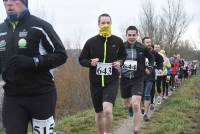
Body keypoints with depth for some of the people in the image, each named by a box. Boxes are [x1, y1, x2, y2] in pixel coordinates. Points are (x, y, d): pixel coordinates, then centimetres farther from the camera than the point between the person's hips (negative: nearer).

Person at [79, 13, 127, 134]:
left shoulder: (117, 41, -1)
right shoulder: (91, 42, -3)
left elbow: (124, 56, 16)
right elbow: (82, 59, 6)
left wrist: (120, 63, -5)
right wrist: (90, 62, -15)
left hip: (112, 82, -2)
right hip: (95, 82, 2)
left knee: (107, 110, -23)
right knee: (99, 113, 12)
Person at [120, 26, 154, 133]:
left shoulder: (142, 48, -5)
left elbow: (151, 58, 16)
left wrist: (150, 68, 3)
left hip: (138, 80, -2)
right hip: (124, 79, 2)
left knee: (136, 105, -18)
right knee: (127, 105, 16)